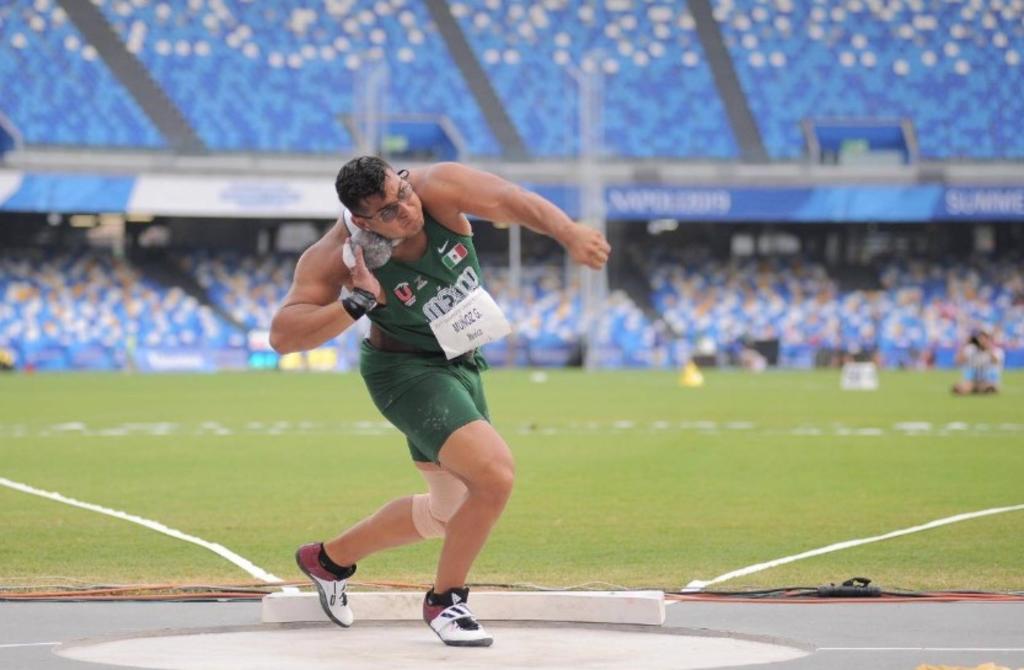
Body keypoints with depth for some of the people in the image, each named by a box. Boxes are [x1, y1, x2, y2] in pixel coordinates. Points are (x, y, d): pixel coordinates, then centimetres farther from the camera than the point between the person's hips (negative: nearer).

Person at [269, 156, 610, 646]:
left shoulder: (438, 188, -22)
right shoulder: (337, 257, -28)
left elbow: (512, 201, -31)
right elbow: (282, 336, -30)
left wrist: (571, 236, -48)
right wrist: (357, 303, -41)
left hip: (461, 365, 7)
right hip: (406, 372, -7)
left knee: (450, 510, 22)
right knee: (494, 476, -26)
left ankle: (328, 560, 40)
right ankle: (444, 603, -4)